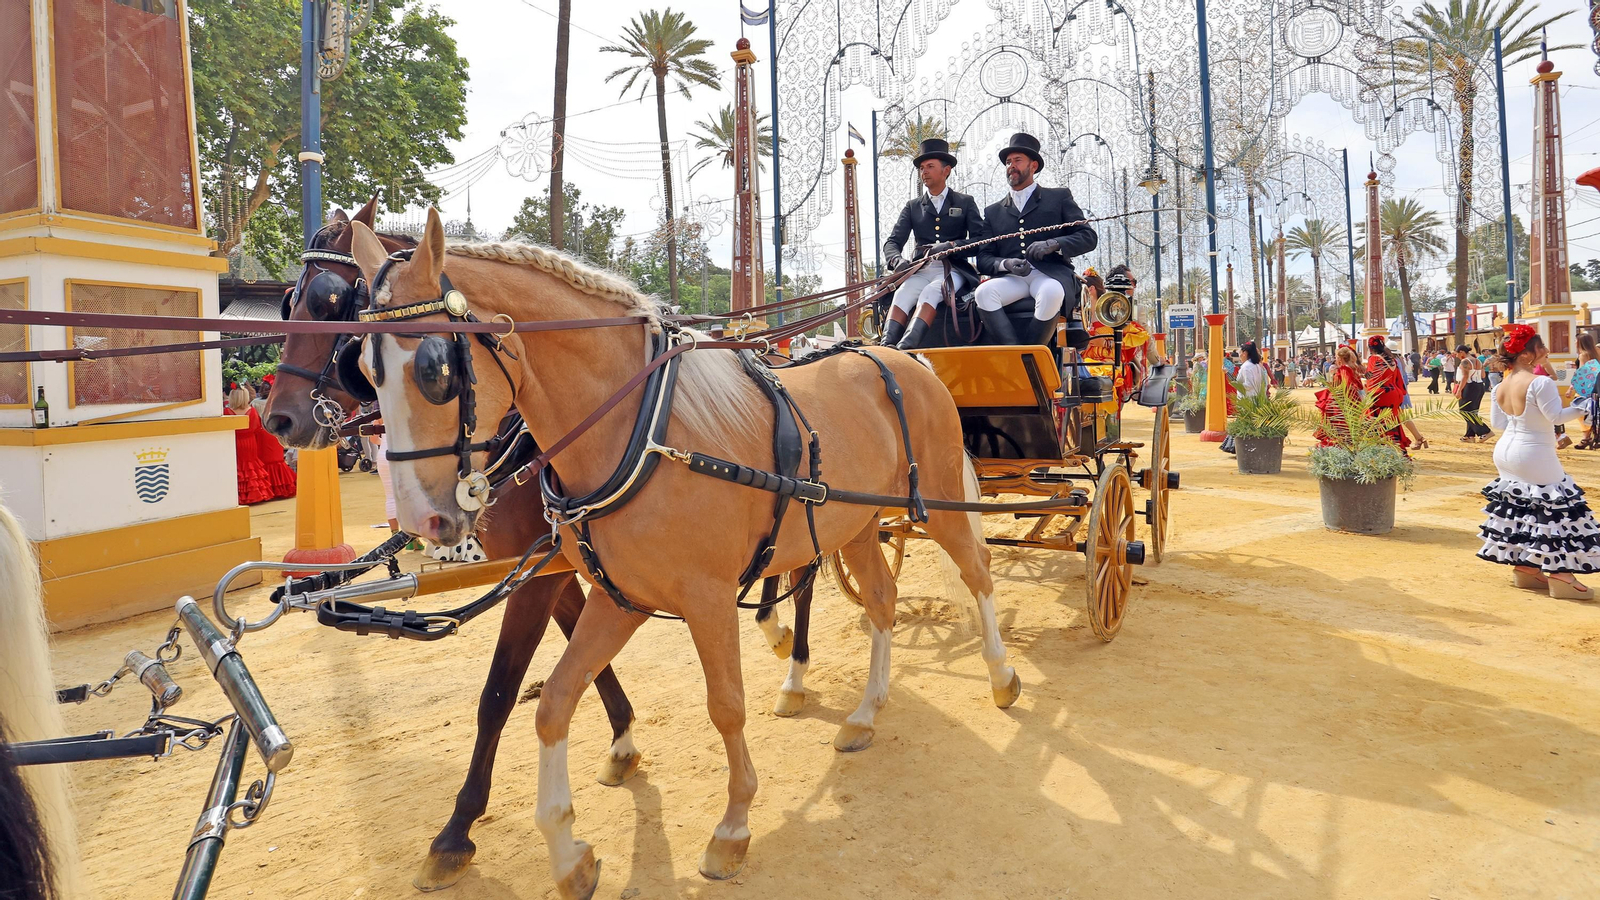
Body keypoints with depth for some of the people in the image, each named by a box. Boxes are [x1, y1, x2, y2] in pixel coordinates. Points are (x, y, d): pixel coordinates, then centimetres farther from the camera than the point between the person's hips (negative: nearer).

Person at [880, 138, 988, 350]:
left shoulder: (965, 202, 15)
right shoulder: (913, 207, 21)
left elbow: (982, 240, 3)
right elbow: (892, 242, 9)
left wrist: (952, 245, -15)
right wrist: (897, 260, -15)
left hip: (953, 270, -2)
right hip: (921, 270, 2)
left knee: (931, 292, -35)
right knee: (903, 294, -31)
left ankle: (906, 347, -54)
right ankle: (885, 347, -49)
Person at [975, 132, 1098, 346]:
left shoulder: (1059, 197, 18)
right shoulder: (993, 212, 24)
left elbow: (1089, 237, 8)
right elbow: (983, 259, 14)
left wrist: (1053, 245, -11)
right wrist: (1005, 264, -10)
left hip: (1051, 274, -2)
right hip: (1011, 278, 2)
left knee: (1051, 292, -38)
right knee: (983, 293, -32)